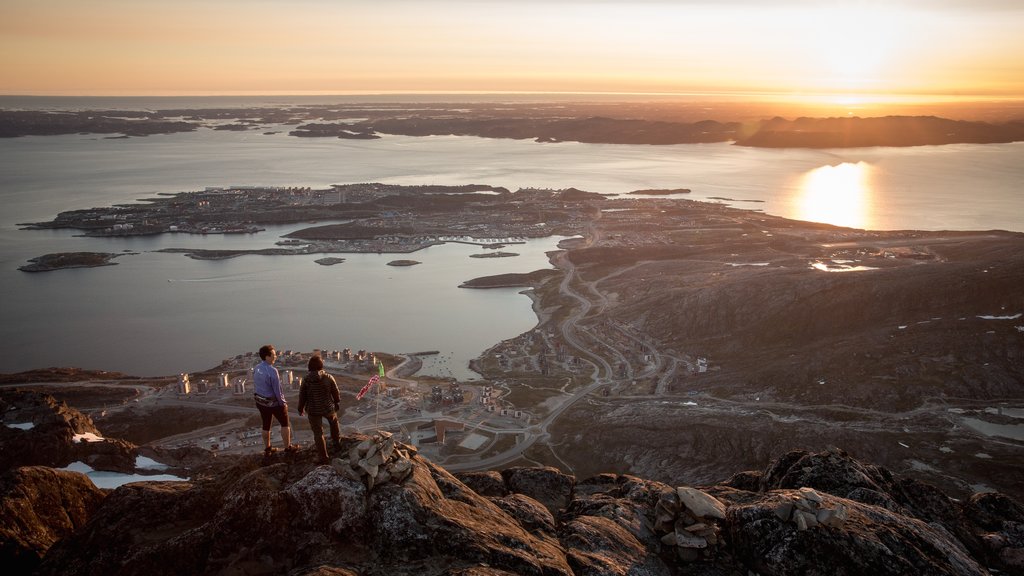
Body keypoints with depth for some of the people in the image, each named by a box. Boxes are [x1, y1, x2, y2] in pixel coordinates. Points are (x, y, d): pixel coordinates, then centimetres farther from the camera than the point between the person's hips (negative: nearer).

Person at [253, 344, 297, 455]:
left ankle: (267, 448, 31)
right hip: (274, 402, -7)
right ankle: (288, 447, 23)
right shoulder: (272, 371, -27)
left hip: (261, 401, 7)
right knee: (284, 424, 13)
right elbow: (277, 390, -21)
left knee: (266, 425, 19)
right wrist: (283, 403, -10)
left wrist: (258, 399, 16)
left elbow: (255, 386, 5)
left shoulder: (256, 369, -5)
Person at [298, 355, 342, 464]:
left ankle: (323, 458, 13)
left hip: (313, 410, -1)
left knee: (318, 433, 10)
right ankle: (337, 443, 44)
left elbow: (302, 396, -5)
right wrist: (337, 404, 15)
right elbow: (336, 393, -4)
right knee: (334, 421, 33)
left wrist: (301, 408, 12)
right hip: (328, 408, 1)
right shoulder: (329, 378, -14)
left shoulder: (306, 379, -14)